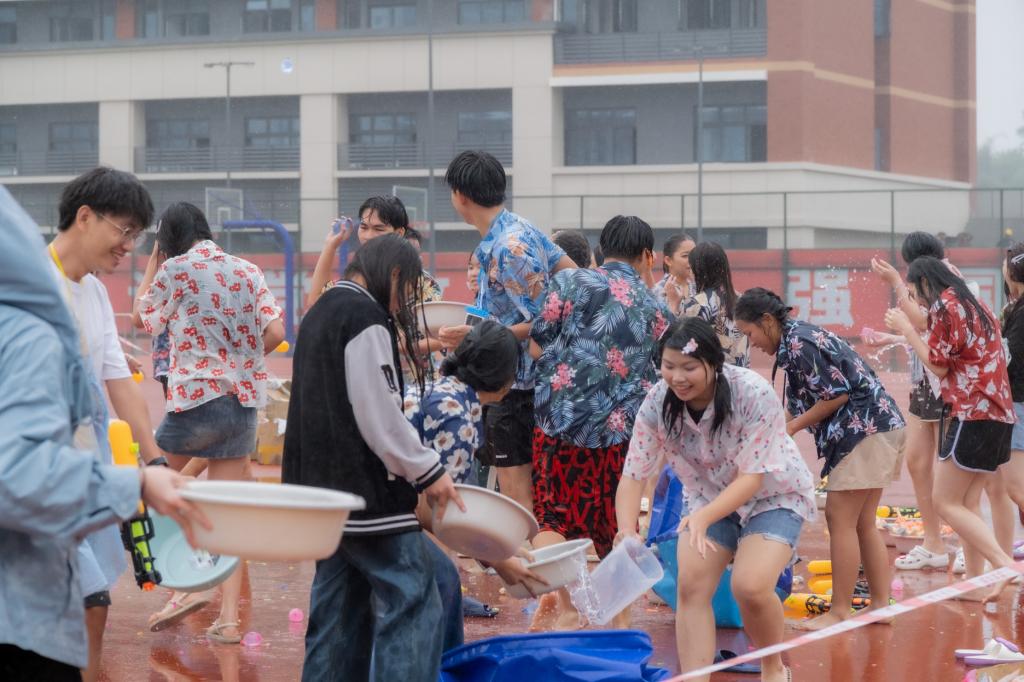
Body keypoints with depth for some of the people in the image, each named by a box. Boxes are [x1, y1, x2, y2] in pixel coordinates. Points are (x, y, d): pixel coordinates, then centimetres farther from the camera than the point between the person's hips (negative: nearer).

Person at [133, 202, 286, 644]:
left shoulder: (175, 270, -4)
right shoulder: (247, 271, 8)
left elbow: (140, 318, 9)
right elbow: (275, 332, 2)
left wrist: (152, 263, 15)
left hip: (195, 397, -5)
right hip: (243, 401, 5)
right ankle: (229, 618, 3)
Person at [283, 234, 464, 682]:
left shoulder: (322, 313, 18)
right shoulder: (365, 318, -13)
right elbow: (380, 417, -18)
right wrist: (428, 471, -9)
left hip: (323, 487, 10)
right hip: (366, 491, -10)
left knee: (340, 607, 12)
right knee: (413, 603, -9)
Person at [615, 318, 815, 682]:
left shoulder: (754, 394, -32)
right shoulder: (657, 403, -20)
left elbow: (752, 477, -30)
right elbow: (633, 474, -18)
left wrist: (703, 517, -46)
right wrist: (627, 530, -37)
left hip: (772, 495, -4)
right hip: (711, 498, 4)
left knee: (750, 586, -23)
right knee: (690, 586, -14)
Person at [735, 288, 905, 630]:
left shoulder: (797, 343, -14)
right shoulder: (798, 337, 16)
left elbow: (837, 395, -17)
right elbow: (800, 404, 21)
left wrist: (791, 428, -9)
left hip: (865, 428, -10)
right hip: (878, 428, 10)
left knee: (840, 518, -6)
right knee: (862, 523, 13)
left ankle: (840, 612, -4)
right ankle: (880, 605, 15)